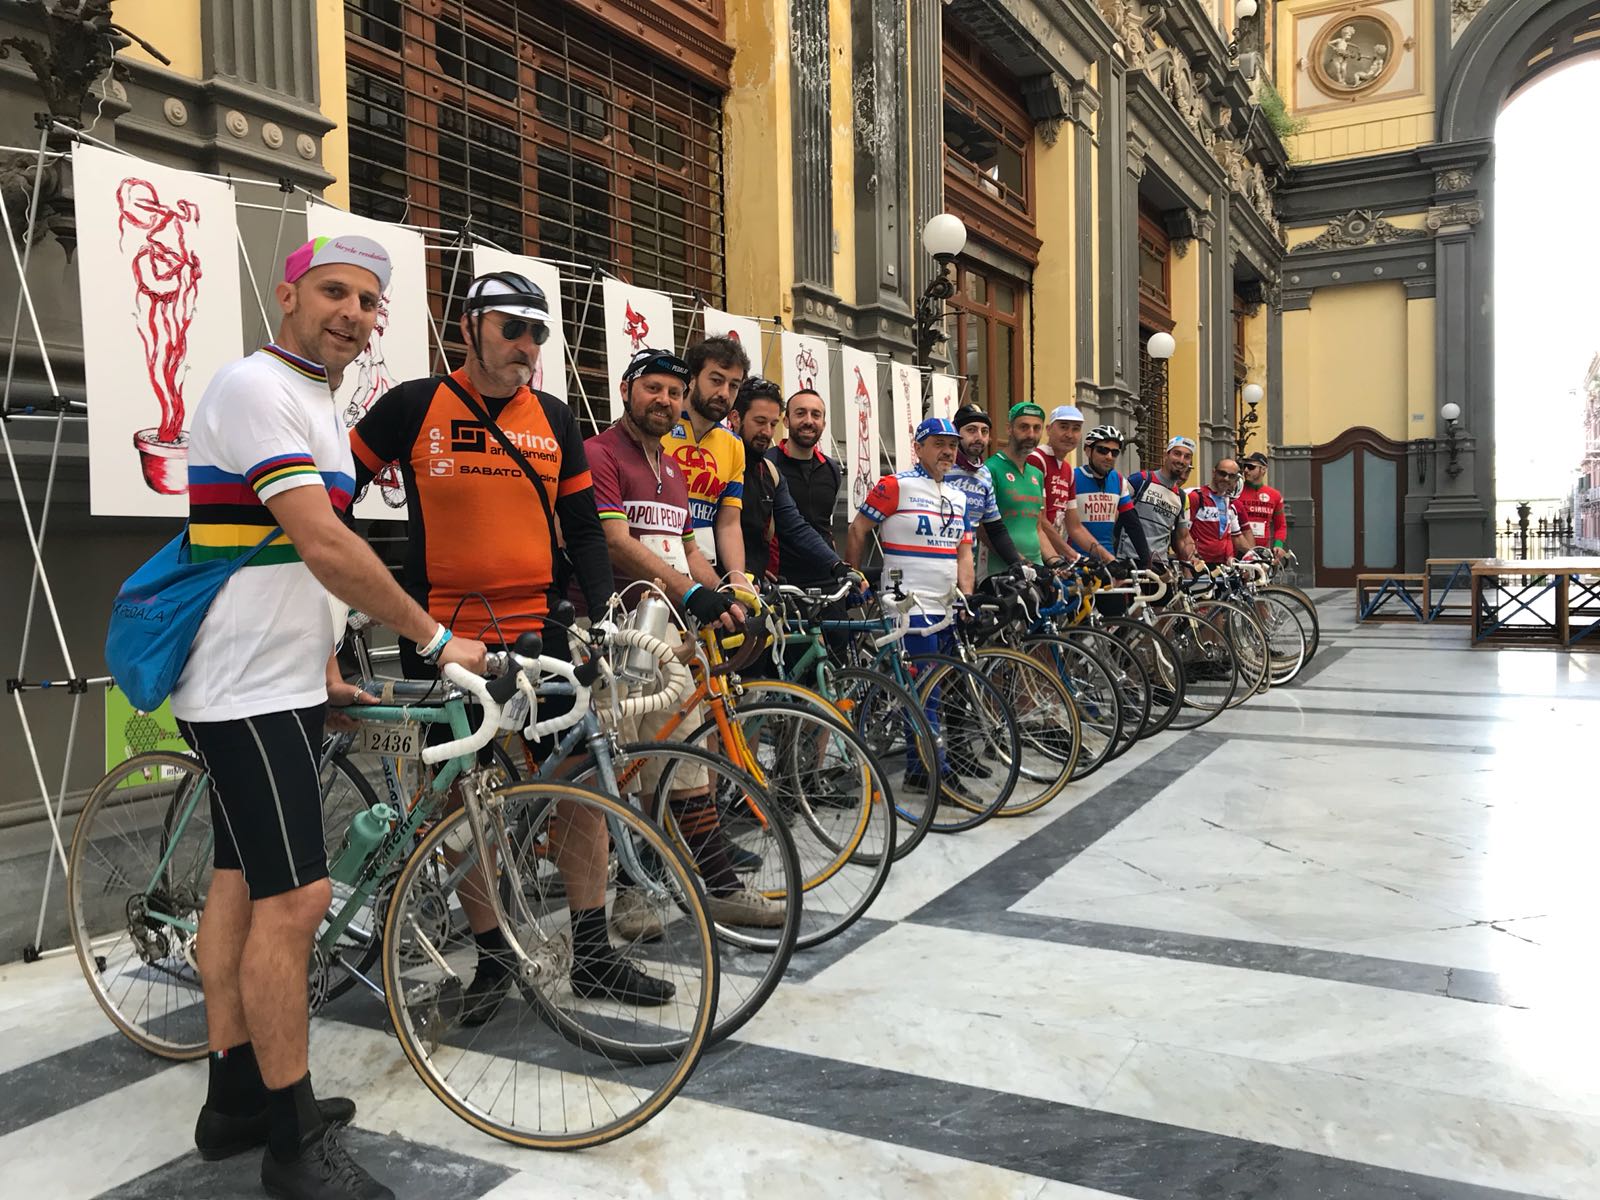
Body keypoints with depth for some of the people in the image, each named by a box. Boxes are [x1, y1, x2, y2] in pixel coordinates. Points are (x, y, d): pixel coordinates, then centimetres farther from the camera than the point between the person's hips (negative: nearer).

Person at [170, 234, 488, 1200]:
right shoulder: (258, 388, -15)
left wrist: (325, 666, 17)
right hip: (249, 690, -10)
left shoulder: (321, 405, 16)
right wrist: (437, 639, -18)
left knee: (244, 883, 14)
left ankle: (237, 1100, 26)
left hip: (282, 683, 10)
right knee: (295, 897, -9)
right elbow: (325, 547, -24)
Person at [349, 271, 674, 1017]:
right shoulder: (414, 407, -3)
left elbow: (582, 526, 10)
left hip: (537, 631, 3)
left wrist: (605, 611, 1)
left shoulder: (554, 419, 7)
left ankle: (592, 954, 13)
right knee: (462, 797, 6)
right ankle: (492, 954, 22)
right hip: (442, 638, -2)